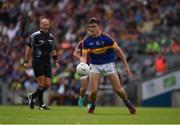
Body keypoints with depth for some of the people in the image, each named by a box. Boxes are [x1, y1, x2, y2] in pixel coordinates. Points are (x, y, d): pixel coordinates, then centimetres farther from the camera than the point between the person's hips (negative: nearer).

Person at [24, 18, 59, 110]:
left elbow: (53, 51, 22)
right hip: (37, 62, -6)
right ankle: (41, 105, 3)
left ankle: (33, 96, 20)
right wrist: (26, 61, -5)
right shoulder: (35, 36, -4)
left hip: (47, 63, 6)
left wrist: (56, 61, 13)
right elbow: (29, 48, -2)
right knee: (41, 83, -11)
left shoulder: (51, 37, 13)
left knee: (47, 84, 0)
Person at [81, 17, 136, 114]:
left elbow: (119, 51, -7)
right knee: (93, 91, -13)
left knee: (118, 89, -5)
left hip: (108, 64, -2)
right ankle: (92, 106, 18)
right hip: (95, 65, 2)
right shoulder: (86, 41, -6)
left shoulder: (107, 38, -14)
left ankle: (128, 103, 25)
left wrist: (126, 67, -7)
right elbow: (84, 56, -3)